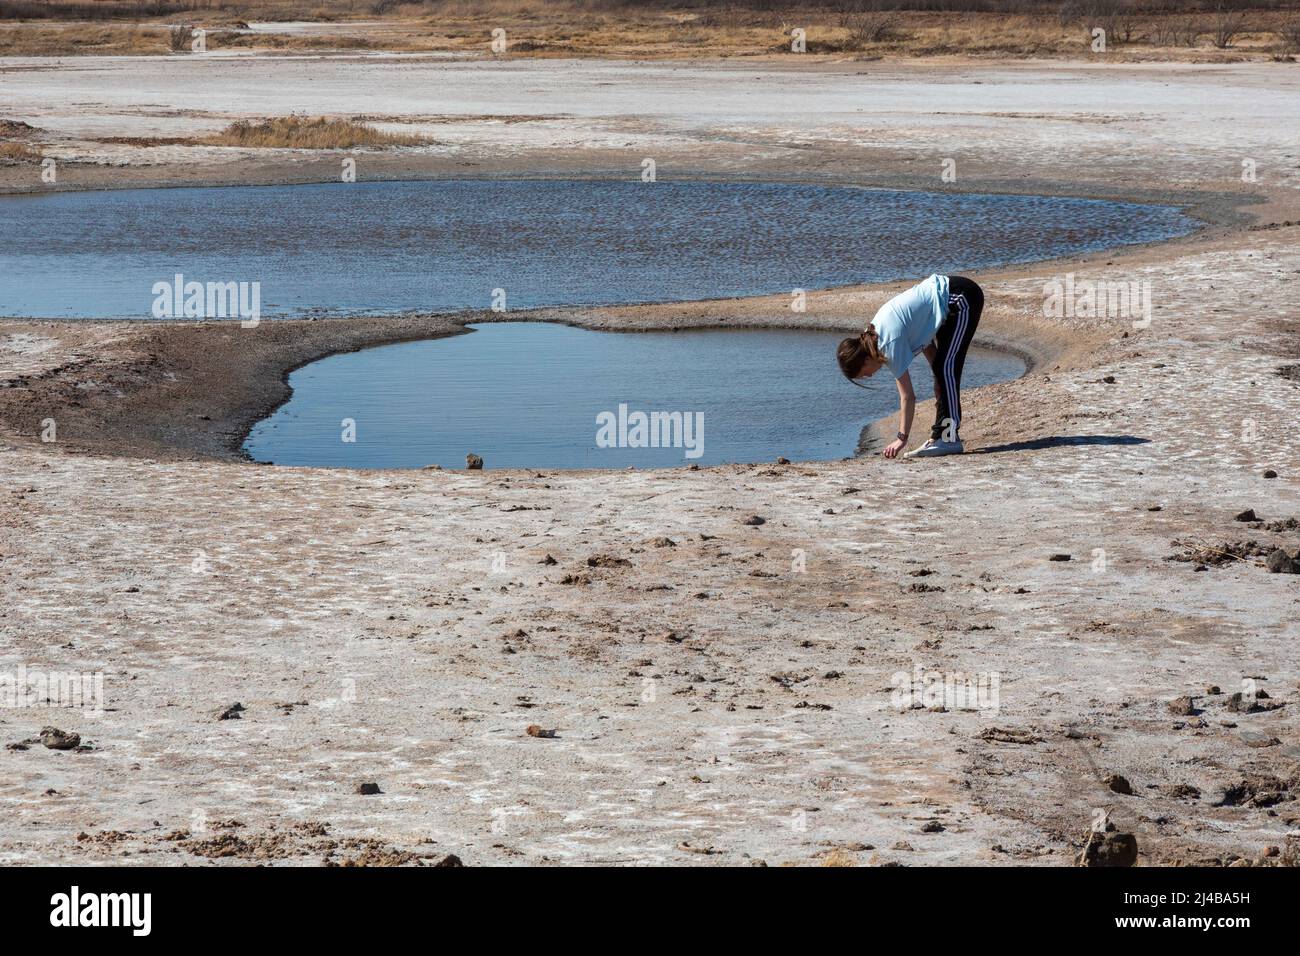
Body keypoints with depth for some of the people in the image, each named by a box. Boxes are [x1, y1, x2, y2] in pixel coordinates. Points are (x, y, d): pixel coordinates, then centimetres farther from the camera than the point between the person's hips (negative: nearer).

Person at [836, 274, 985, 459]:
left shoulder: (891, 343, -21)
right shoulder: (873, 333, 3)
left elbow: (907, 396, -18)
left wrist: (902, 438, -14)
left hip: (962, 300, -10)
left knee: (946, 368, -13)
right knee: (939, 367, 9)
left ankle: (950, 438, -14)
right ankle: (939, 436, 12)